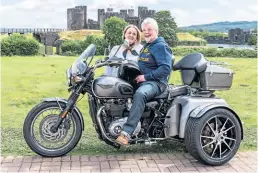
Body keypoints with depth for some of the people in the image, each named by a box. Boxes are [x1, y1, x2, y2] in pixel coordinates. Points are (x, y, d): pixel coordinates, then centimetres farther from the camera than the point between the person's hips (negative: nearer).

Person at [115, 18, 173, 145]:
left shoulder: (161, 46, -7)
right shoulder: (146, 46, 22)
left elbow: (166, 68, -19)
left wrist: (146, 77, -20)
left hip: (156, 82, -10)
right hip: (142, 81, 10)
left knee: (140, 94, -41)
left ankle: (126, 132, -50)